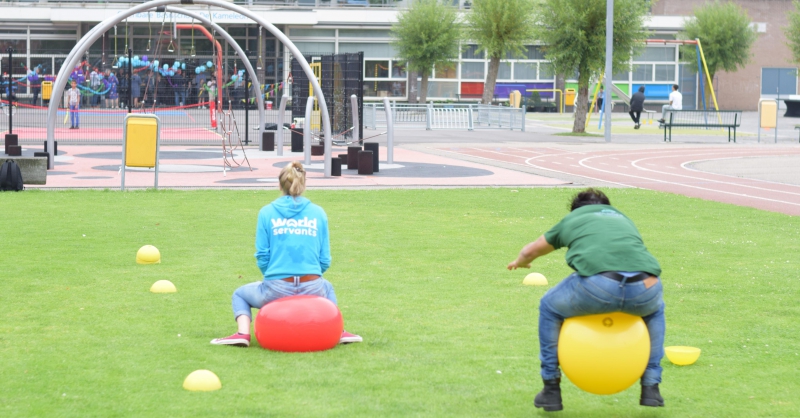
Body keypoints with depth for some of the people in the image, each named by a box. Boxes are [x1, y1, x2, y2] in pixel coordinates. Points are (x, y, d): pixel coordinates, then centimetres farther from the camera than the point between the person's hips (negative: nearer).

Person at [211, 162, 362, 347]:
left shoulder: (267, 212, 1)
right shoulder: (318, 213, 6)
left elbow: (262, 256, -1)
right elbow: (324, 260, 5)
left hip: (276, 290, -2)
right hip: (312, 290, 2)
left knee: (240, 294, 28)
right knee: (328, 288, 40)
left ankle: (243, 333, 2)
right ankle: (339, 331, 20)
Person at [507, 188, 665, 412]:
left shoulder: (571, 219, 32)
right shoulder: (623, 218, 38)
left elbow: (529, 252, 47)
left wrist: (520, 262, 71)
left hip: (598, 286, -3)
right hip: (645, 290, 3)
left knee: (549, 308, 28)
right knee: (654, 310, 39)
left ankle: (551, 389, 26)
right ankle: (651, 389, 33)